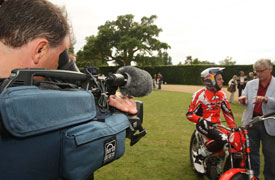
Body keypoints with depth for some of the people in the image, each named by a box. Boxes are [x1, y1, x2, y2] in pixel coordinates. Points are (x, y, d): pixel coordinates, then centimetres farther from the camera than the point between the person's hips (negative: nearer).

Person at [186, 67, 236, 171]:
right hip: (204, 125, -7)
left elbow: (227, 112, 12)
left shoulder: (221, 94, 8)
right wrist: (202, 121, -30)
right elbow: (189, 114, -14)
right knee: (224, 139, -29)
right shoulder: (200, 94, -13)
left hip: (217, 124, 7)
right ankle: (201, 155, -10)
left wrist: (233, 127, 3)